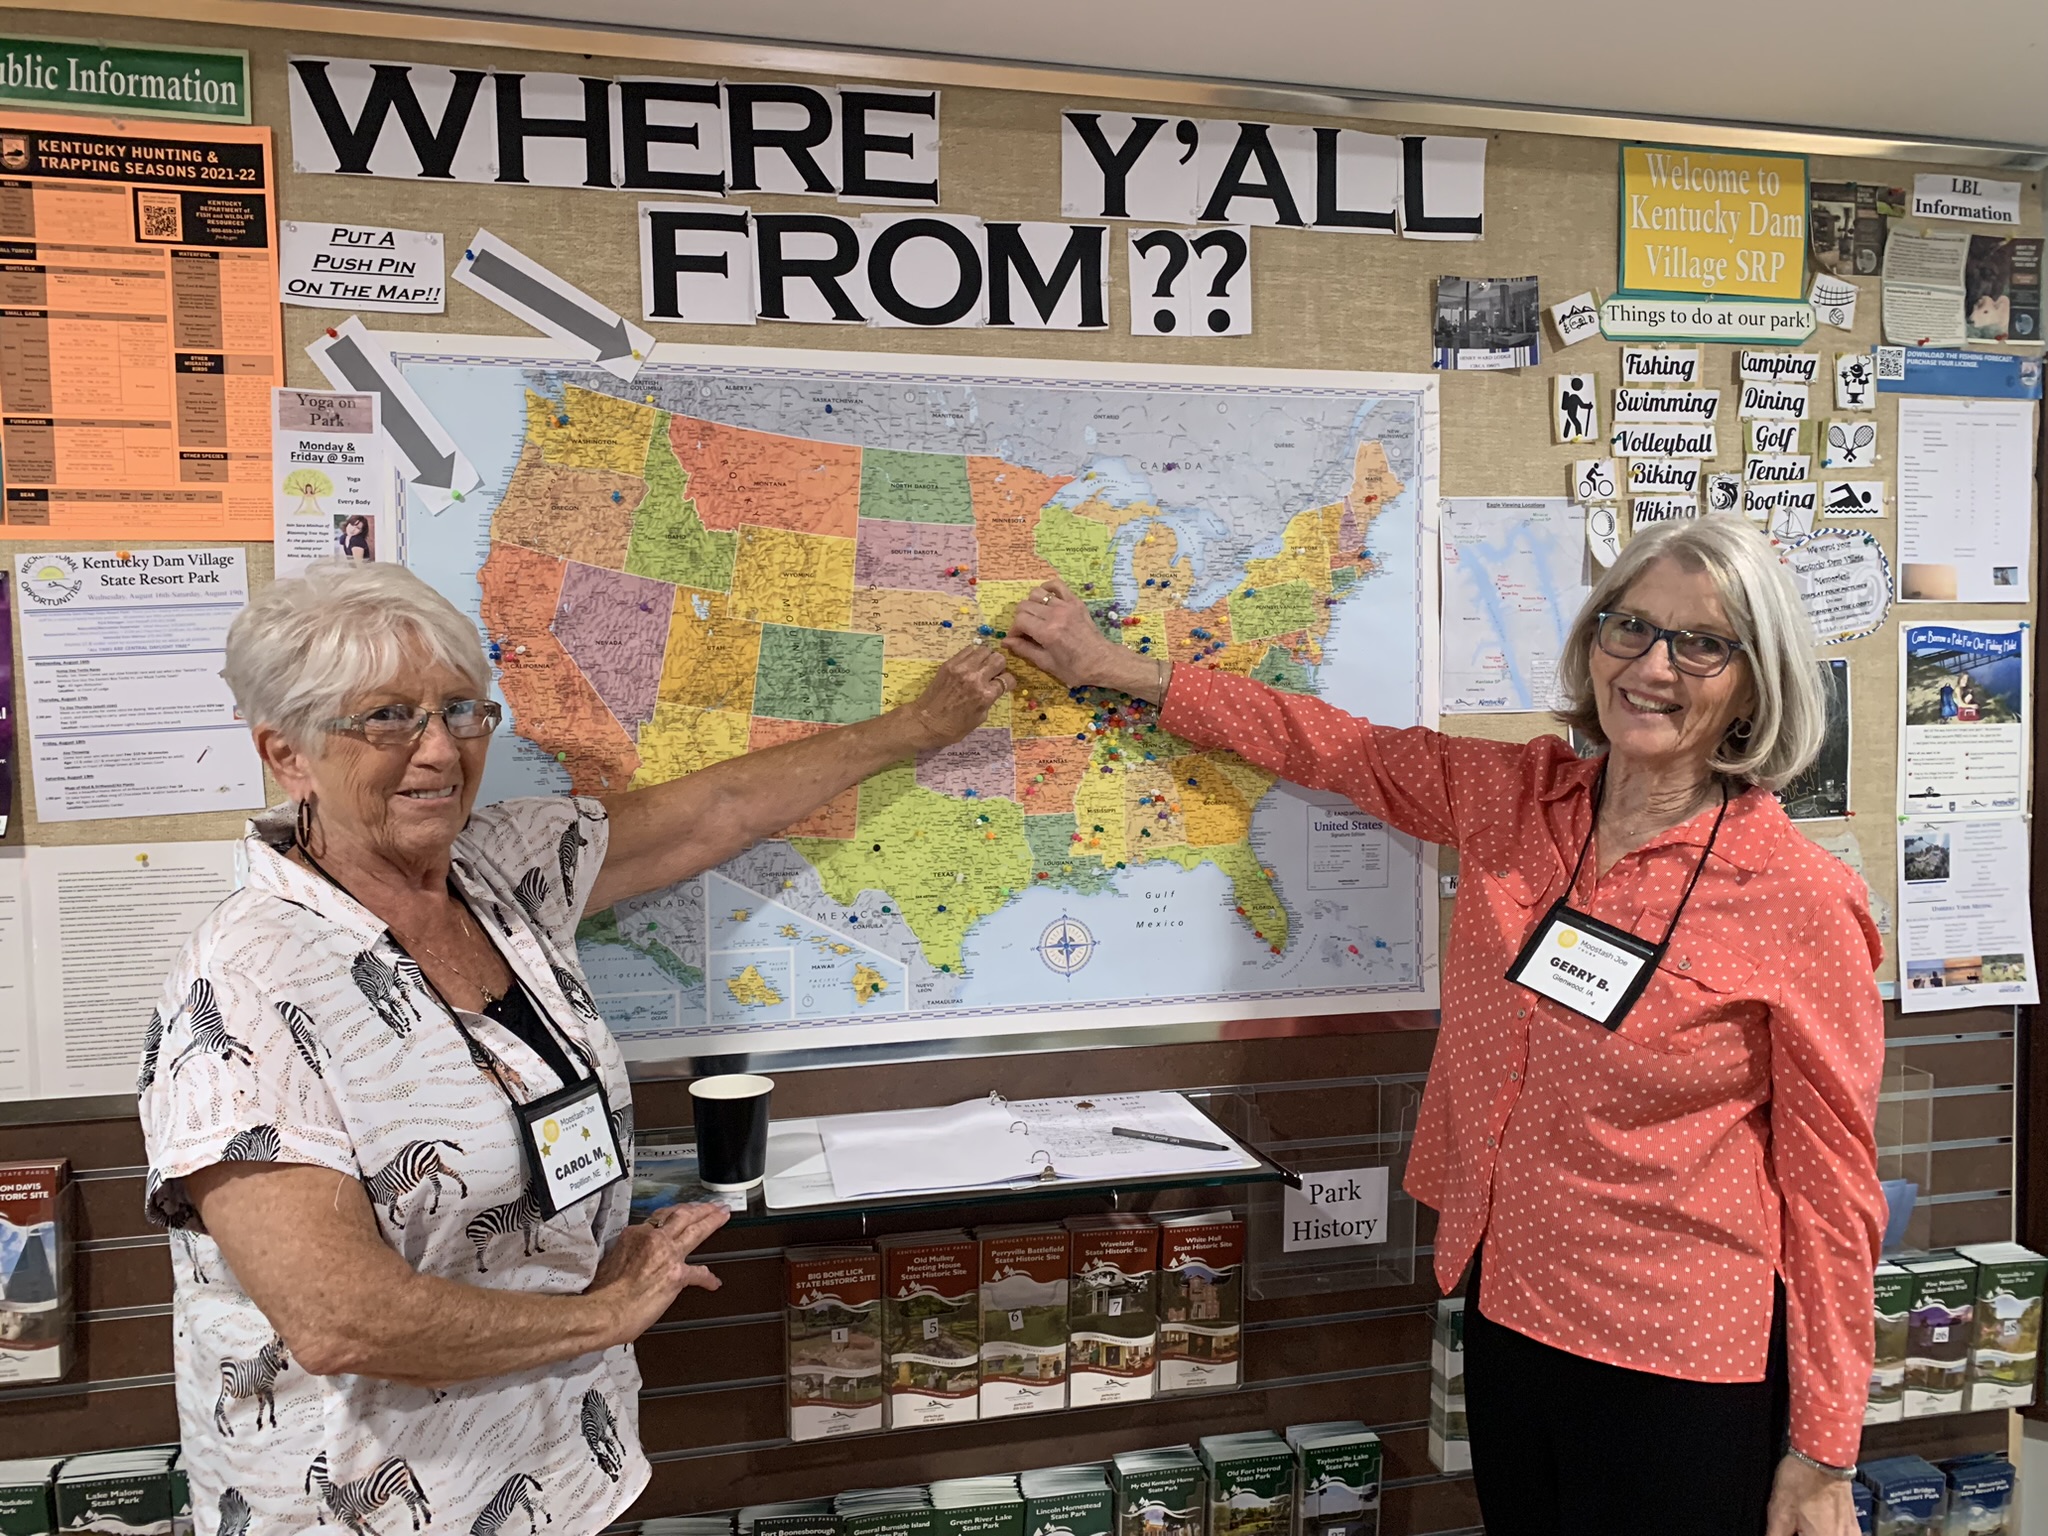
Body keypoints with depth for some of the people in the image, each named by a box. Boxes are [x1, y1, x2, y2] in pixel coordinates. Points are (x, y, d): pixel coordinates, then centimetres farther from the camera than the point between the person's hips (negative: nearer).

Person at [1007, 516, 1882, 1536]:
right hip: (1506, 1310, 5)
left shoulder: (1802, 903, -15)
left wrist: (1822, 1454, -6)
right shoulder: (1515, 798, -3)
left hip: (1677, 1367, -4)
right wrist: (1112, 668, 11)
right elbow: (1337, 748, 8)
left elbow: (1830, 1185, -10)